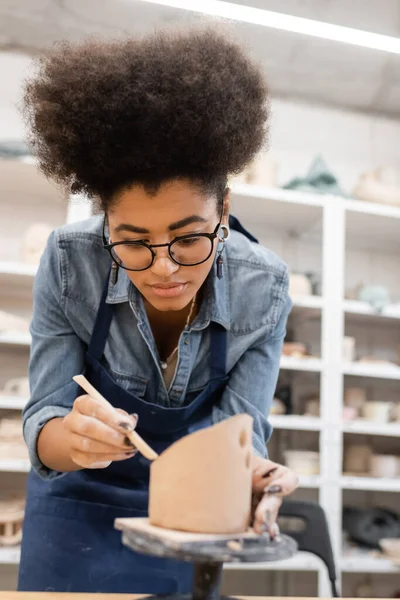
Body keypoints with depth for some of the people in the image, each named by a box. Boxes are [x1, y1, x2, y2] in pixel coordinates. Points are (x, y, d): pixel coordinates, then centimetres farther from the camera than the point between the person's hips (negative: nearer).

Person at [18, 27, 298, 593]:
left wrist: (253, 477, -44)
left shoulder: (263, 290, -24)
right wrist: (72, 436, -45)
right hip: (79, 504, 0)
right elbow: (42, 422, -21)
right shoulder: (69, 262, -26)